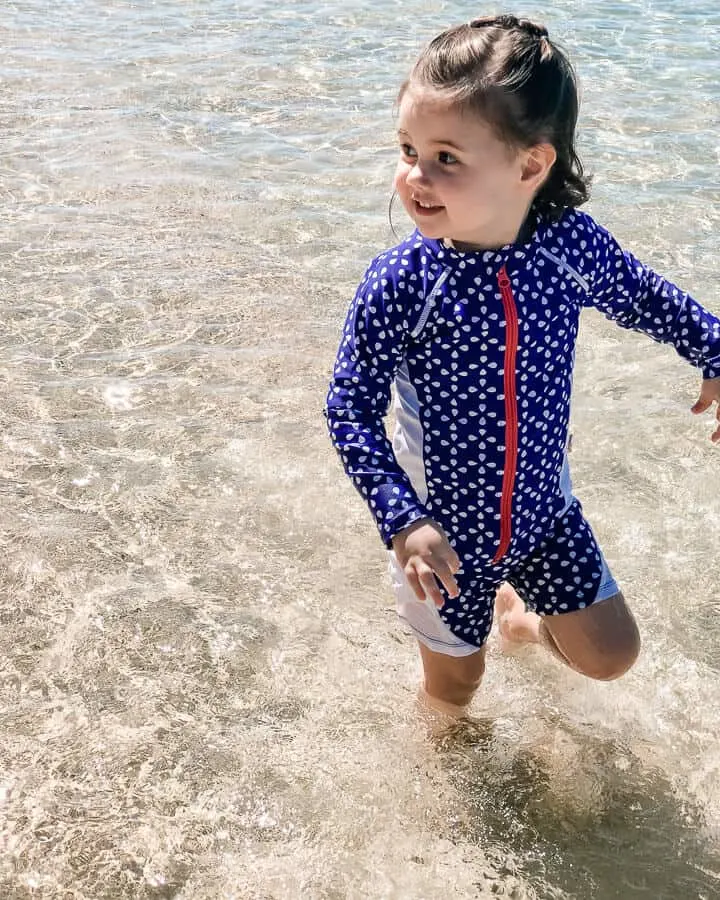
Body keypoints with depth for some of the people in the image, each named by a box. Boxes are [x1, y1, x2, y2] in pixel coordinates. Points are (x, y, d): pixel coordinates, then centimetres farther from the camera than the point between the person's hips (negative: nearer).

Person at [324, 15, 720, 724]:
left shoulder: (571, 245, -17)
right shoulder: (398, 284, -26)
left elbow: (643, 298, 5)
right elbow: (350, 407, -18)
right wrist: (402, 521, -25)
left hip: (543, 509, 3)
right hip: (444, 531, -2)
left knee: (610, 657, 17)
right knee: (453, 688, 17)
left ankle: (520, 609, 47)